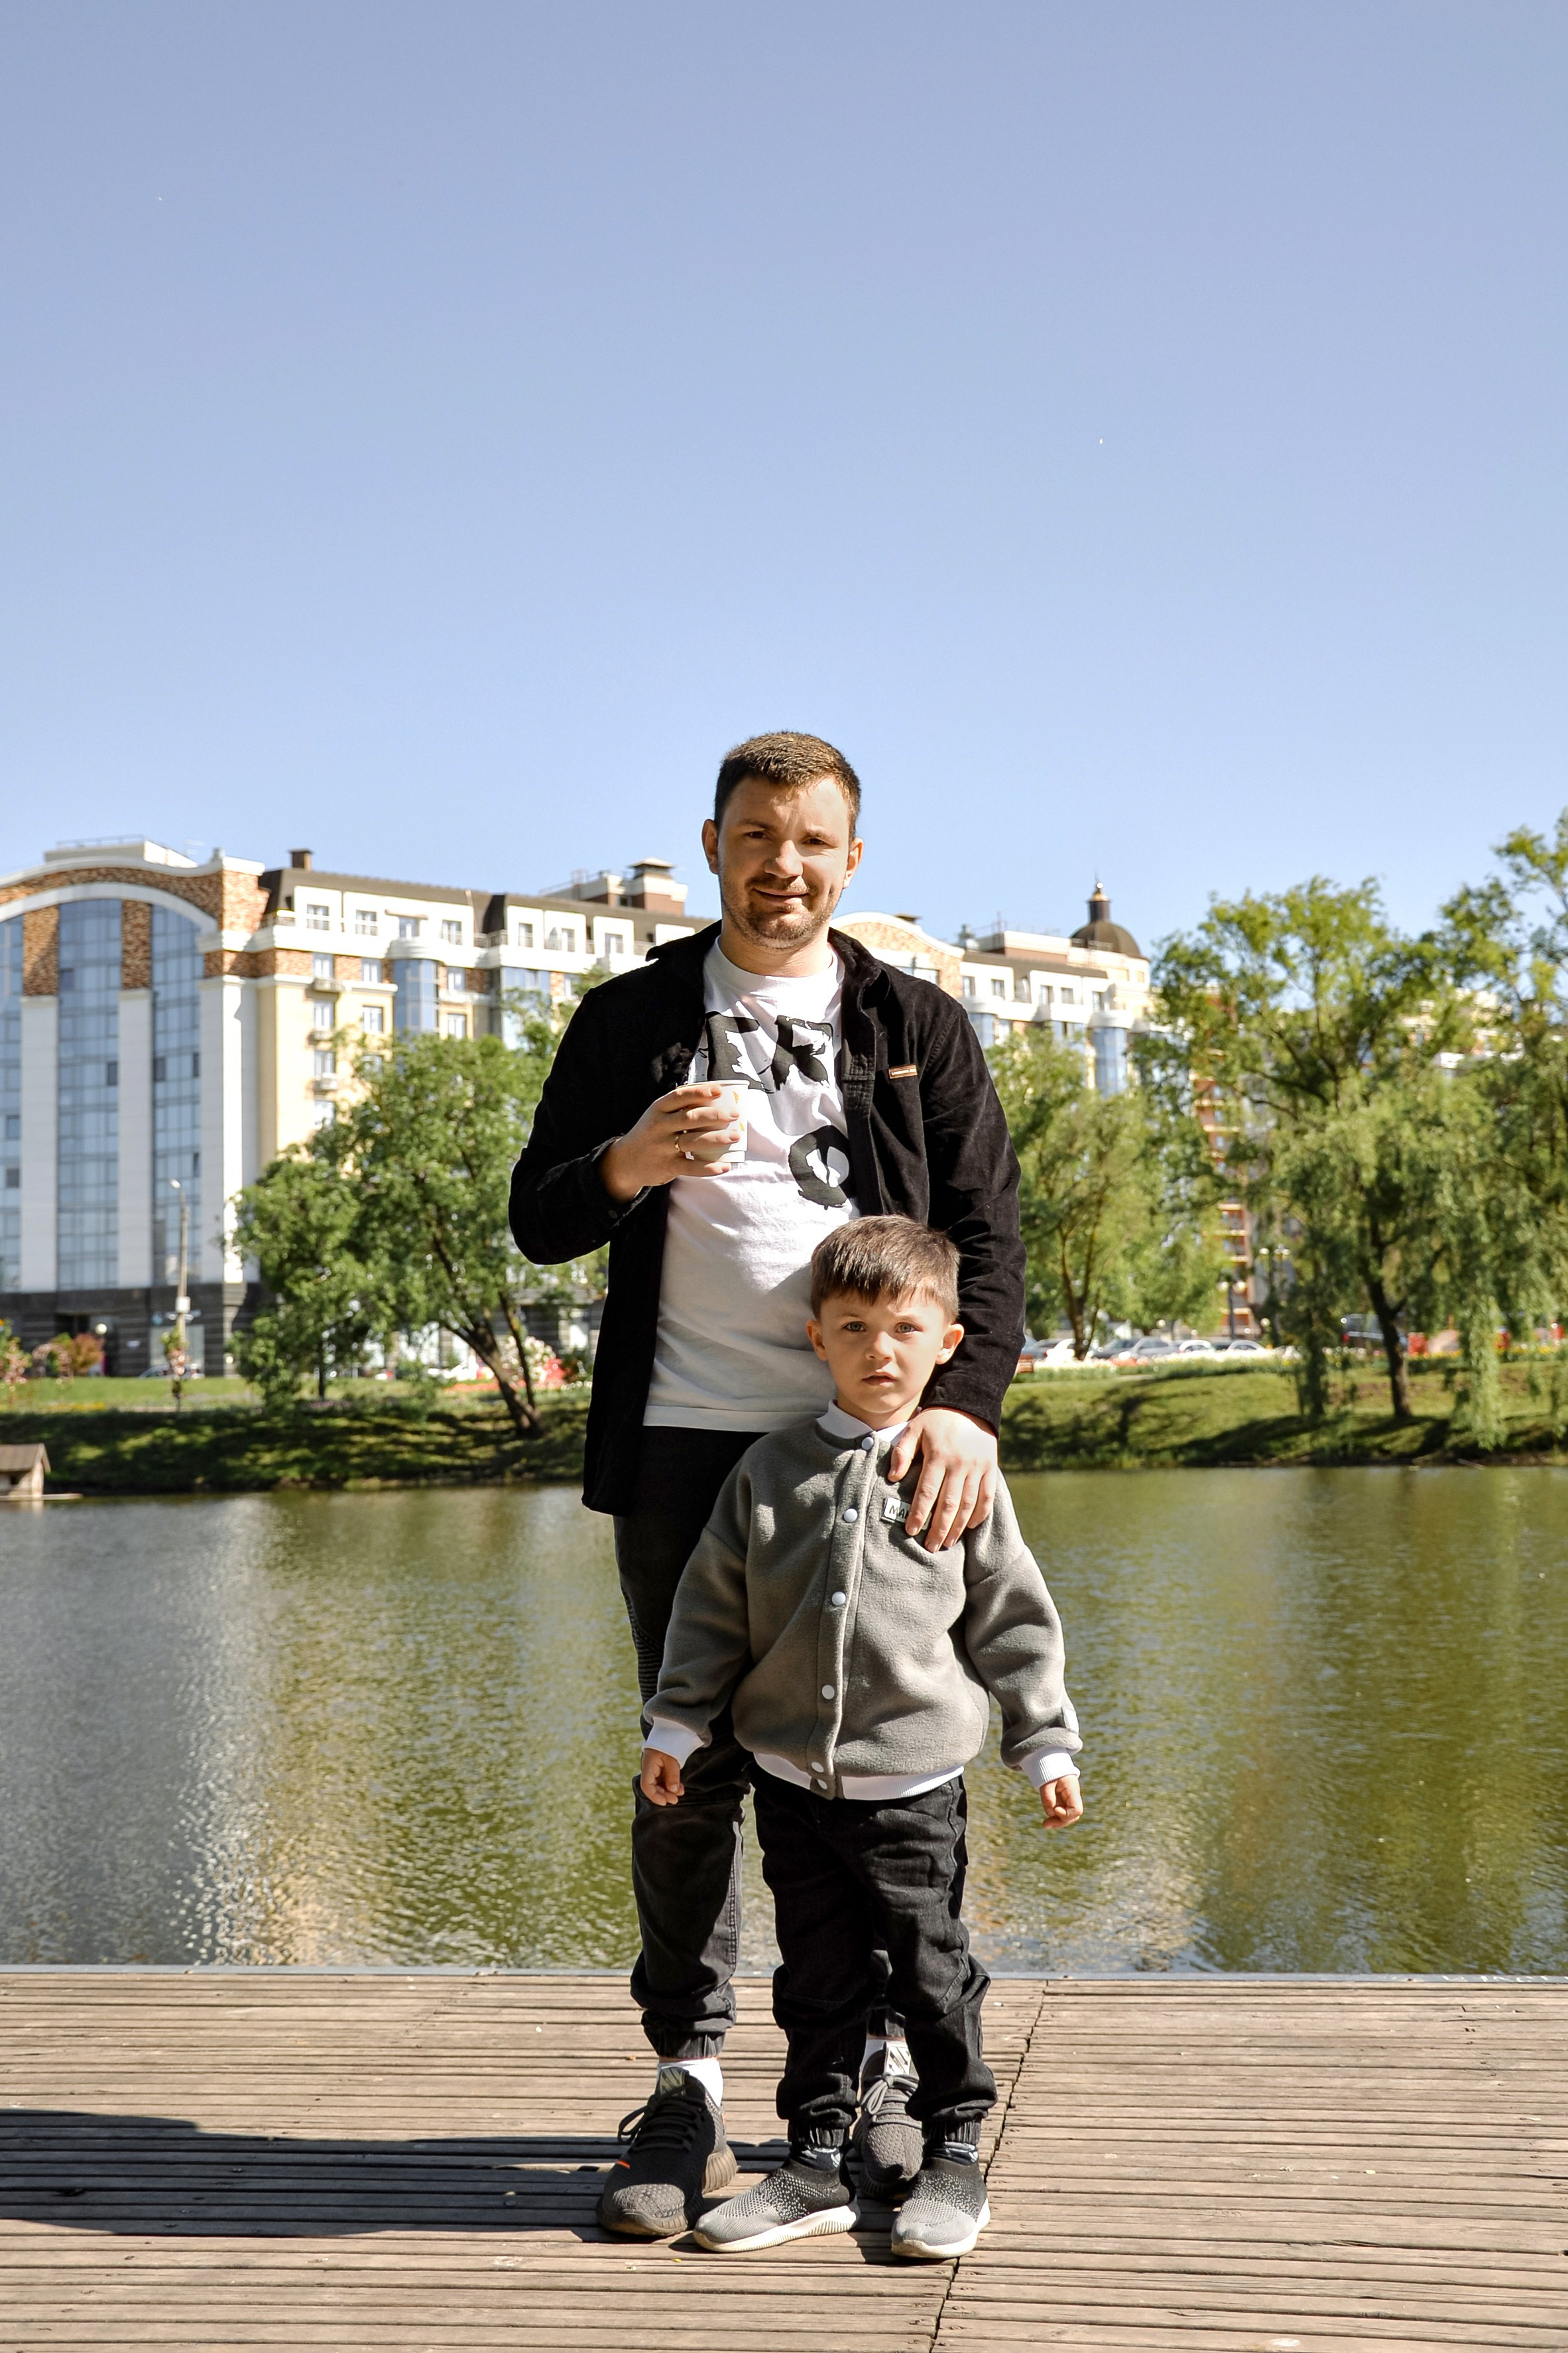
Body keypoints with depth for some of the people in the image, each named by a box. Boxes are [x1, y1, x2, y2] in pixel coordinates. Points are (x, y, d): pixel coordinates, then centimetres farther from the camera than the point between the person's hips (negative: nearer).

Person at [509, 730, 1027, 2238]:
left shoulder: (917, 1028, 10)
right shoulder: (630, 1020, 10)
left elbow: (990, 1233, 4)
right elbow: (536, 1220, 9)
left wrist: (967, 1400, -13)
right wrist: (630, 1164, -14)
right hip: (686, 1441, 0)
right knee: (691, 1770, 3)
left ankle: (879, 2074, 17)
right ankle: (688, 2089, 13)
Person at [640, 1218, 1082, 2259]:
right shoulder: (769, 1471, 3)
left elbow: (1013, 1620, 4)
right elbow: (713, 1607, 7)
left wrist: (1047, 1746, 3)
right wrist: (675, 1726, 4)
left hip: (913, 1783, -2)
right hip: (792, 1776, 2)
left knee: (934, 1974, 4)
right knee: (818, 1978, 11)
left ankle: (956, 2154, 20)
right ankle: (818, 2163, 21)